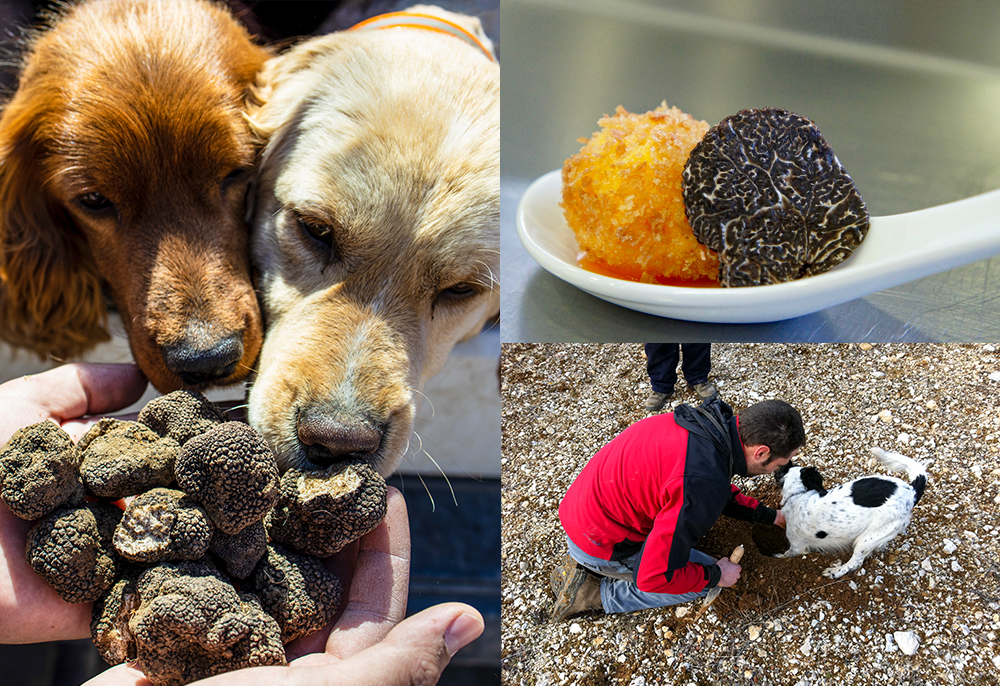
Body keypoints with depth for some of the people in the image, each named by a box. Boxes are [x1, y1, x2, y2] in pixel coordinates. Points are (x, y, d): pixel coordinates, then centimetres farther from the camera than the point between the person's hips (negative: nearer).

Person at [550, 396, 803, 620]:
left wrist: (769, 515, 22)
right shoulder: (703, 484, -33)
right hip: (600, 543, -8)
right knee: (708, 582, 2)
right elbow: (653, 576, -26)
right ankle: (594, 593, 2)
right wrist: (716, 575, -10)